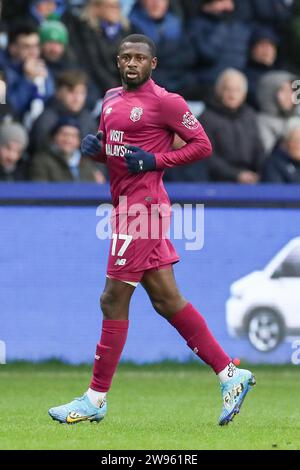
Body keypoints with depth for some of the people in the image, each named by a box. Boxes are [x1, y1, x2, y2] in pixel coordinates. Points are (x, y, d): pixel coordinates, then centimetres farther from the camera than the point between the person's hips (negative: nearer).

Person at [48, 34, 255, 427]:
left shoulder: (164, 102, -9)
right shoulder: (112, 99, 15)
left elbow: (202, 145, -7)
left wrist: (155, 160, -16)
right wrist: (94, 146, 4)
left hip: (142, 206, -9)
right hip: (127, 205, 9)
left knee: (114, 301, -6)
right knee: (166, 300, 9)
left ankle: (96, 400, 1)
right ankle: (231, 374, 14)